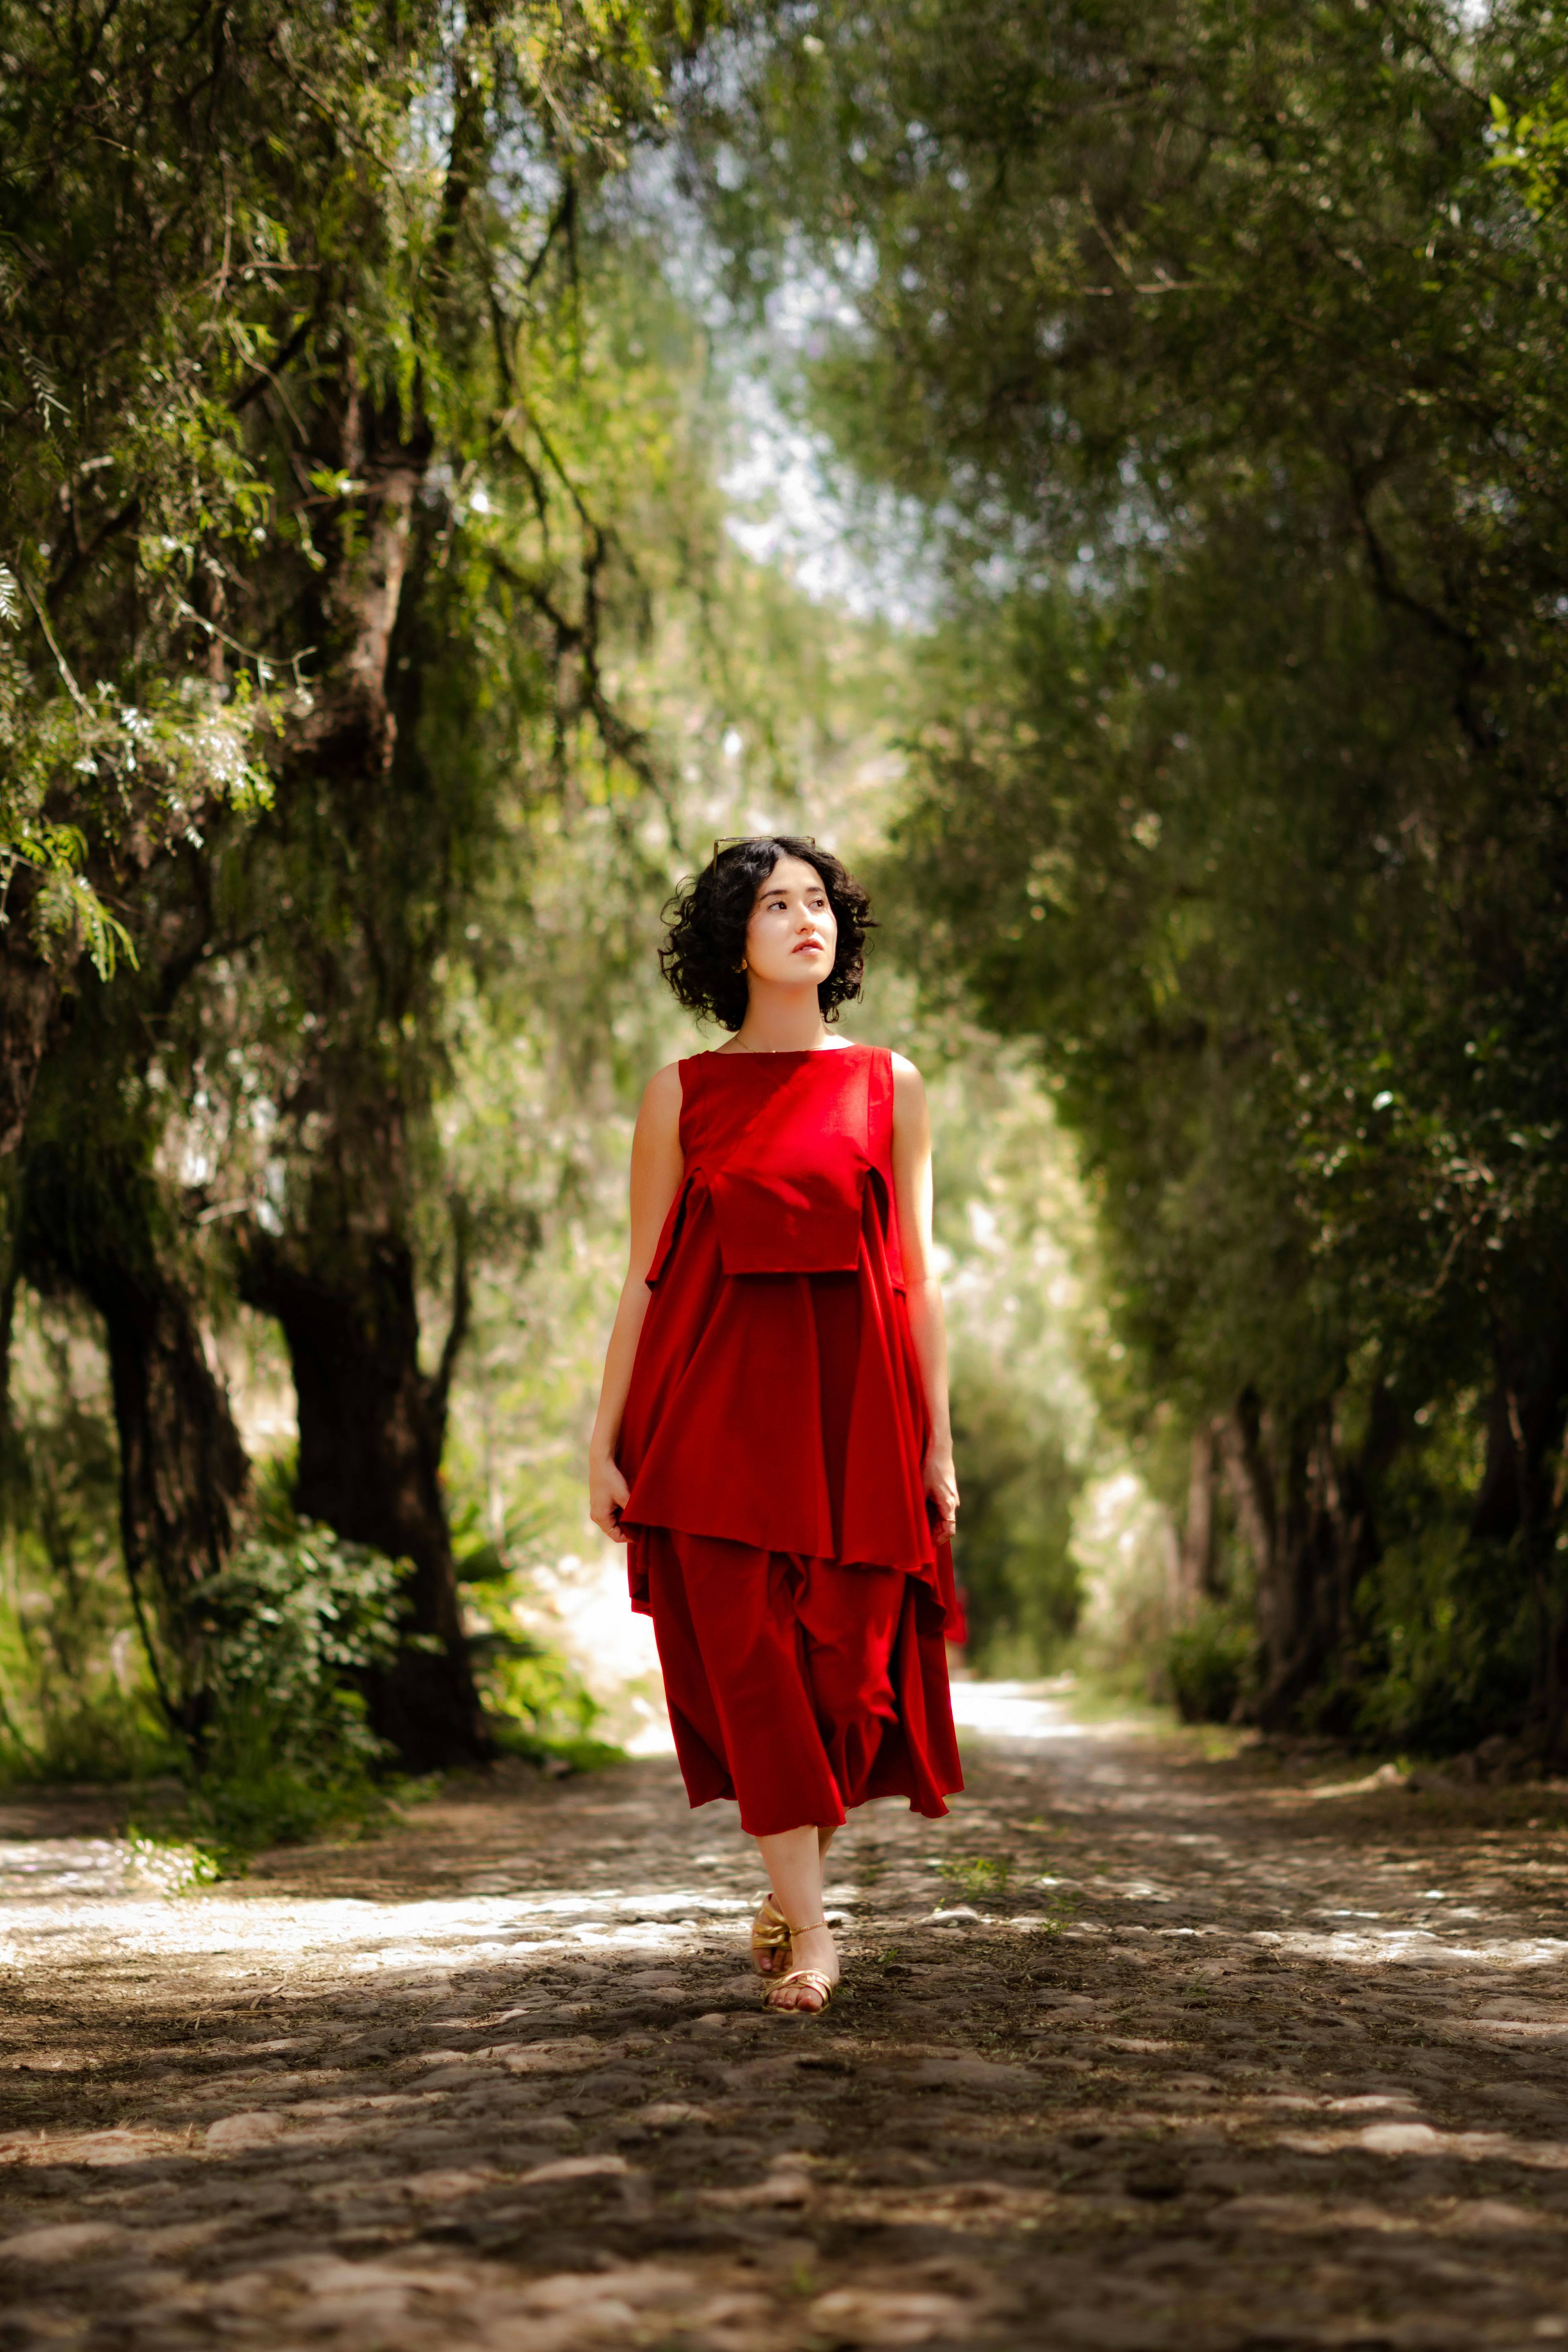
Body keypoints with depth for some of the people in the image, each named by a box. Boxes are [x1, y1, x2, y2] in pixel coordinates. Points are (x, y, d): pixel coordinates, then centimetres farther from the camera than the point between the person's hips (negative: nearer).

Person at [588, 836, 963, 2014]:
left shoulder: (890, 1086, 9)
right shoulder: (684, 1093, 6)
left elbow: (920, 1275, 8)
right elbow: (644, 1276, 6)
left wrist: (938, 1442, 4)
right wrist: (606, 1444, 2)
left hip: (853, 1408, 1)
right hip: (717, 1408, -1)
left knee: (847, 1671, 2)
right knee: (753, 1663, -7)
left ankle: (790, 1885, 25)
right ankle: (810, 1929, -1)